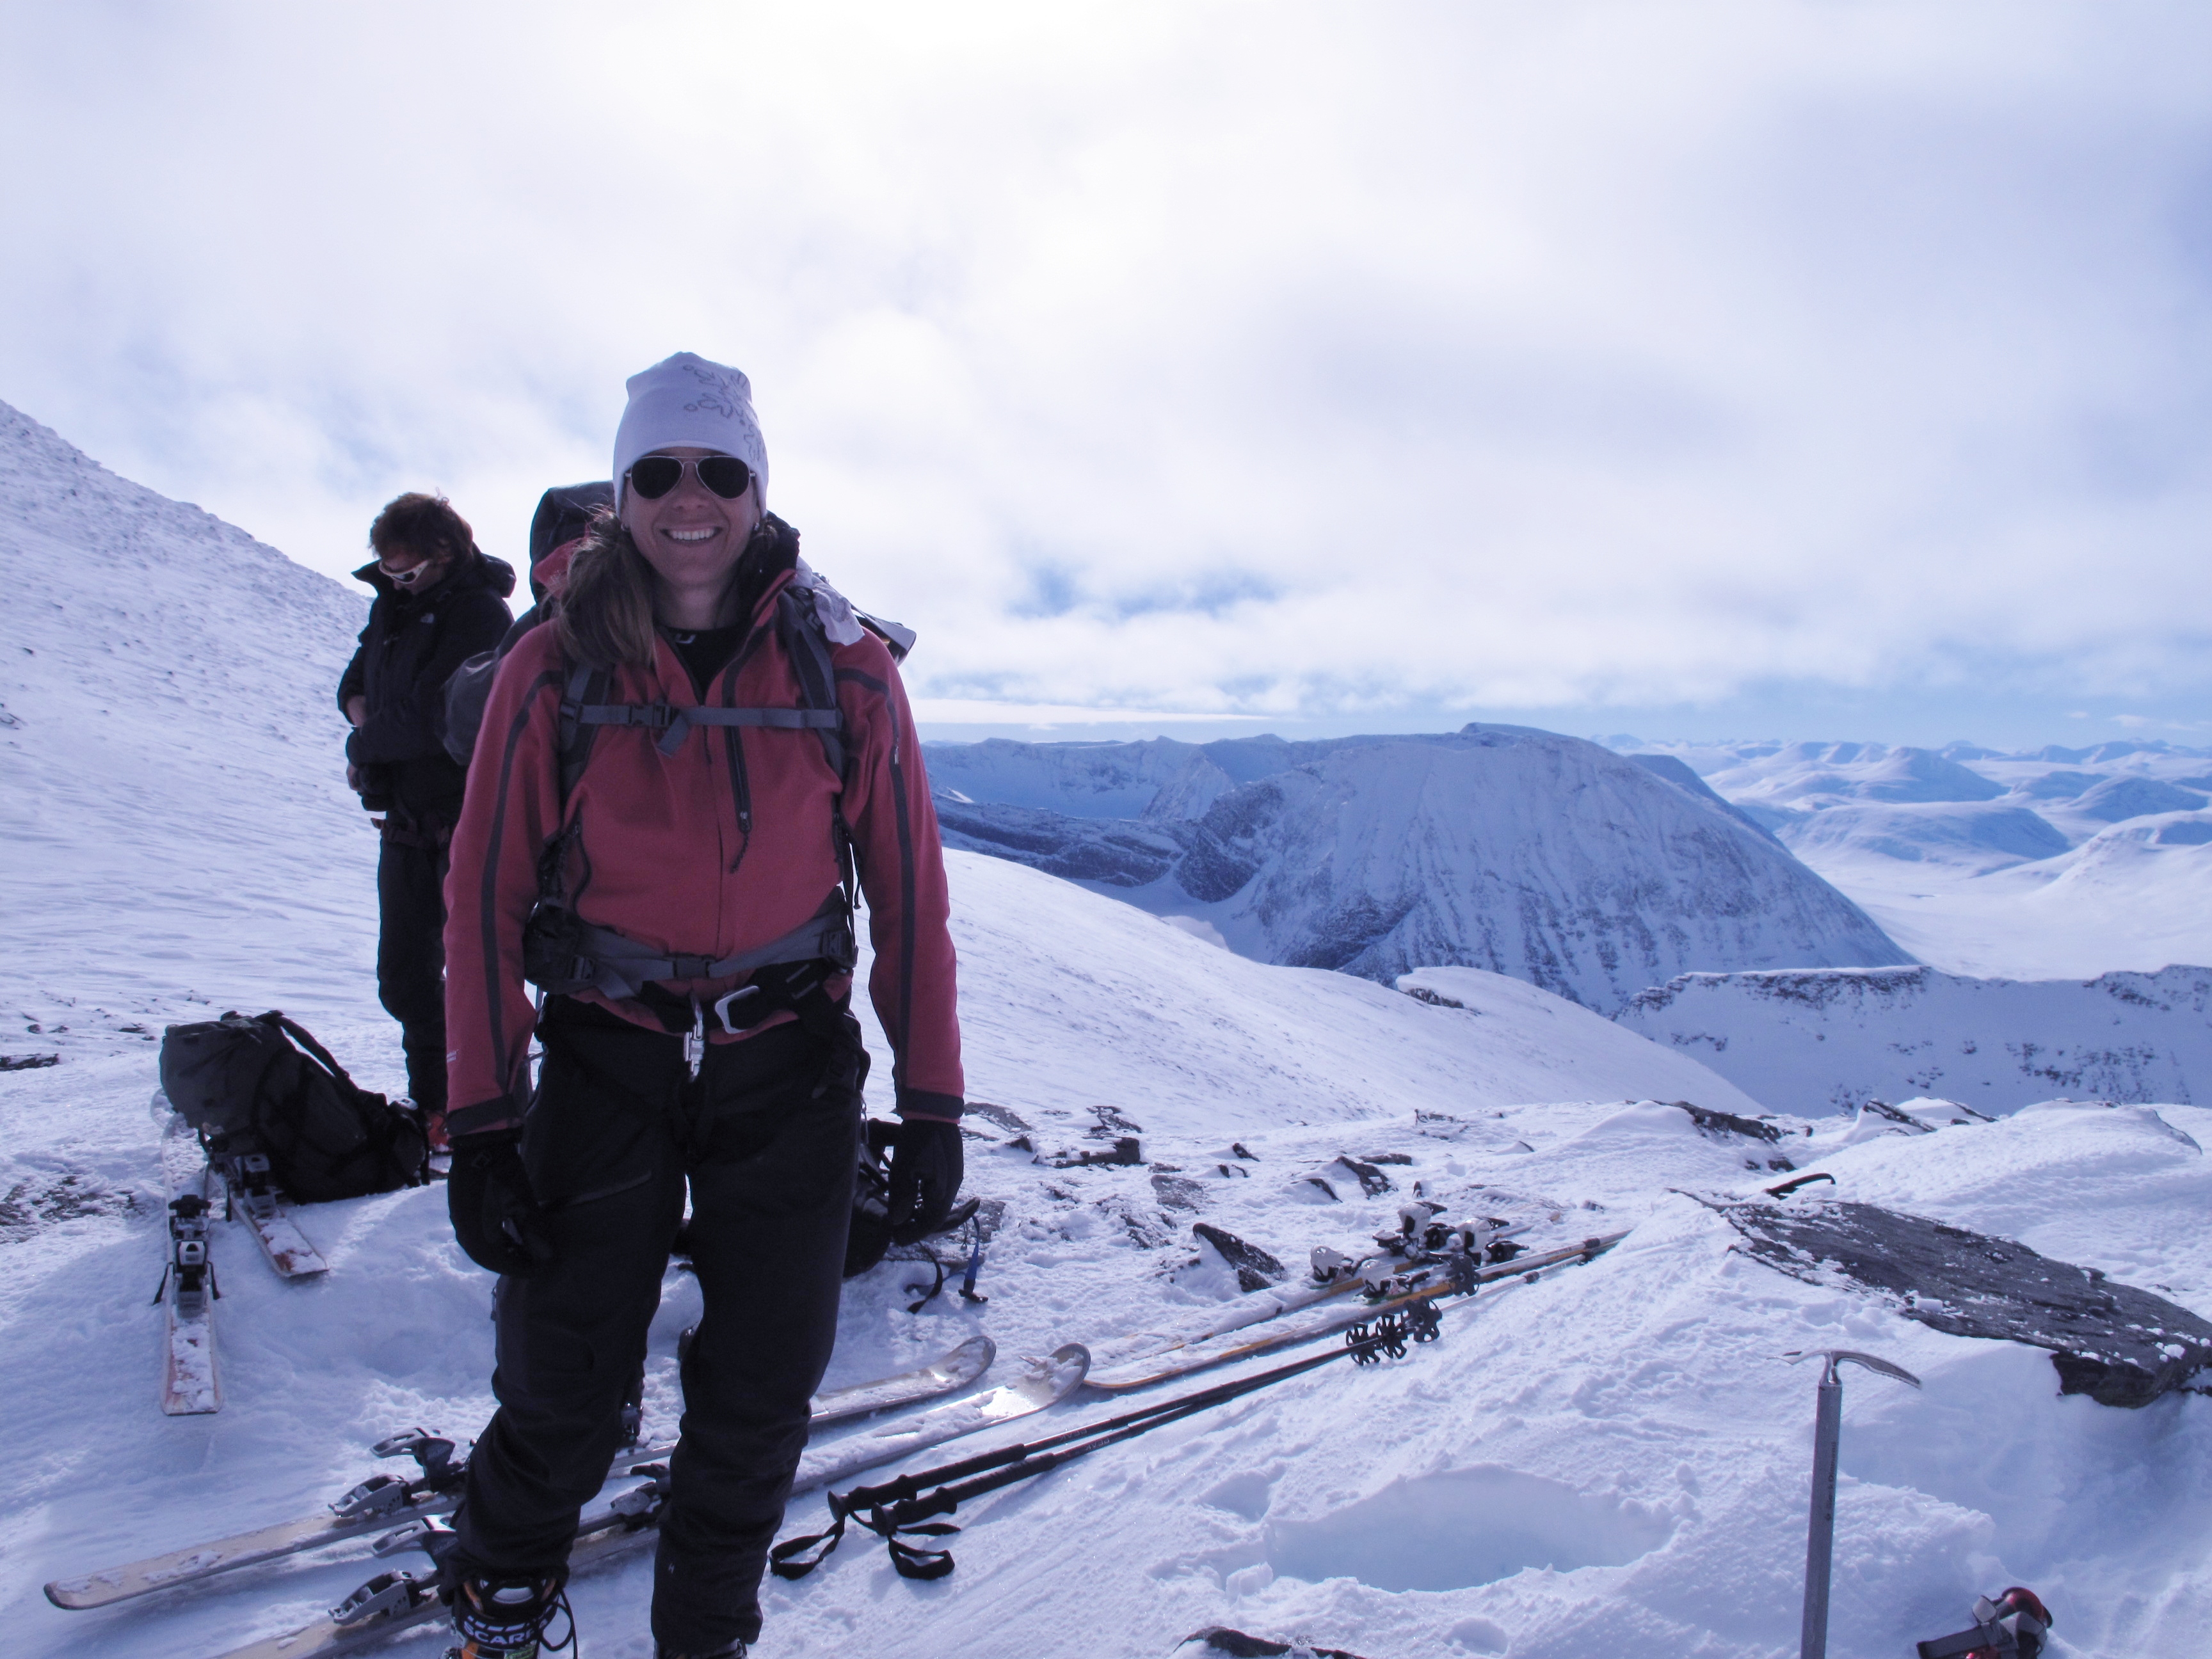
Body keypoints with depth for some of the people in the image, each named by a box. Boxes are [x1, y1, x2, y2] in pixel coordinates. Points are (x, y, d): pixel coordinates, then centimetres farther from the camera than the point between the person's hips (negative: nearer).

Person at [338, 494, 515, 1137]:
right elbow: (354, 684, 18)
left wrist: (363, 746, -6)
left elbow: (429, 717, -23)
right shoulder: (394, 604, 10)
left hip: (467, 821, -8)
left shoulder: (479, 612, -16)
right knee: (404, 976, 14)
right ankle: (433, 1104, 29)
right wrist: (367, 720, -5)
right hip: (405, 820, 8)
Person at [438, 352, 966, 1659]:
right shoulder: (555, 669, -4)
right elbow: (488, 897, -1)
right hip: (607, 1067, 0)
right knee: (563, 1390, 7)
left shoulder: (844, 668, -4)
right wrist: (484, 1119, -4)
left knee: (759, 1397, 9)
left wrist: (932, 1103, -1)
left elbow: (909, 894, 0)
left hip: (790, 1072, 1)